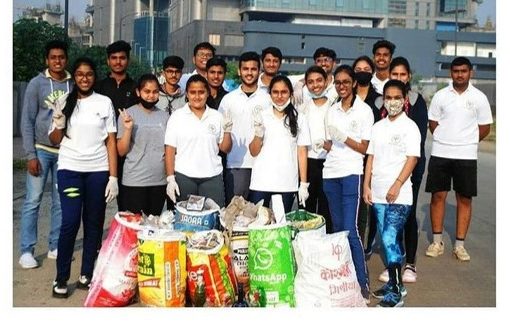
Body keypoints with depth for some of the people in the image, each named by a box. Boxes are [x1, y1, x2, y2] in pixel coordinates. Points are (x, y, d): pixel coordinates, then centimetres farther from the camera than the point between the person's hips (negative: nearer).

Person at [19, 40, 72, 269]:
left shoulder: (73, 85, 4)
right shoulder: (37, 84, -3)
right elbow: (27, 121, -4)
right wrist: (31, 155, -9)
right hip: (41, 150, -3)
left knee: (61, 202, 8)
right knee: (33, 201, -1)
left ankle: (55, 247, 19)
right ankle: (26, 251, 6)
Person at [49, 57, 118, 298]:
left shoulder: (104, 103, 5)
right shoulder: (64, 102, 7)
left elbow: (111, 142, 3)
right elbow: (54, 140, 11)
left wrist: (113, 177, -3)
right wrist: (59, 124, -11)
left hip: (98, 170, 1)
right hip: (70, 169, 0)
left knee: (94, 224, 4)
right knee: (70, 222, -9)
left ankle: (86, 275, 16)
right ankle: (61, 278, 5)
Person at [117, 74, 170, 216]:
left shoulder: (165, 116, 7)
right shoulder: (127, 114, -4)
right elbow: (121, 151, -5)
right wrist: (128, 129, -19)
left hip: (160, 181, 3)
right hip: (134, 182, -3)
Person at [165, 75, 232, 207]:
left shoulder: (217, 116, 8)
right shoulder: (177, 116, 2)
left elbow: (225, 149, 10)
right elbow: (170, 149, -1)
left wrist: (227, 131, -7)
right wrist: (170, 178, -7)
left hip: (212, 177, 1)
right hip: (183, 177, -1)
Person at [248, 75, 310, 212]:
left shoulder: (299, 119, 5)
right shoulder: (261, 116, 4)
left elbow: (302, 152, 5)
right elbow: (254, 152, 4)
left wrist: (304, 184, 0)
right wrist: (258, 133, -14)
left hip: (287, 184, 0)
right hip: (261, 183, 0)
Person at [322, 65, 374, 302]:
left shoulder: (364, 110, -2)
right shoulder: (332, 110, 13)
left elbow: (364, 148, -4)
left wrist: (344, 137, -16)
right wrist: (325, 144, -4)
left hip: (352, 173, -5)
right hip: (331, 172, 5)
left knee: (350, 228, -11)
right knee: (337, 226, 8)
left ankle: (362, 281, -5)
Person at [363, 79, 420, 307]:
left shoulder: (409, 127, -4)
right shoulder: (378, 127, 13)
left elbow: (412, 159, -9)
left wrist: (397, 185, -17)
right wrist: (366, 185, 7)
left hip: (399, 194, -6)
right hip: (378, 194, 6)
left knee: (390, 239, -10)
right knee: (388, 239, 12)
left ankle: (396, 292, -2)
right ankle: (394, 284, 24)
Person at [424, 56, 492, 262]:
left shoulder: (479, 98, 1)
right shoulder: (440, 96, 2)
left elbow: (485, 129, 6)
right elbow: (433, 124, 7)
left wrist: (466, 143, 6)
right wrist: (446, 141, 3)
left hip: (466, 156, 0)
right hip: (440, 154, 0)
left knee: (465, 198, 4)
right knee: (438, 195, 3)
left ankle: (459, 245, 12)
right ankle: (437, 241, 14)